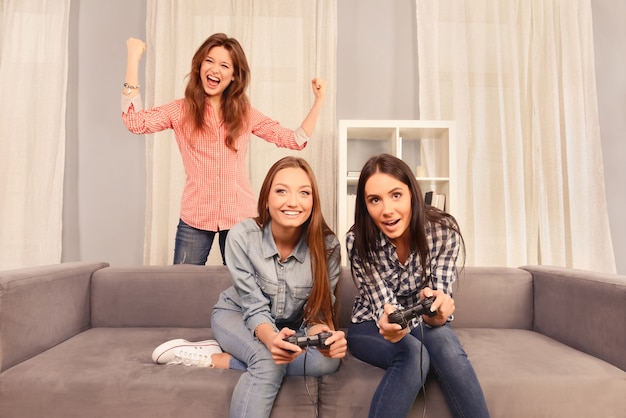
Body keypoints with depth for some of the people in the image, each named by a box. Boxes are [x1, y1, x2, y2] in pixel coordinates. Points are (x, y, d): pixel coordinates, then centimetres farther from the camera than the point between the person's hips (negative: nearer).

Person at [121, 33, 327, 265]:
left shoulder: (245, 114, 5)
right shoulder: (181, 110, 0)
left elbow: (295, 140, 5)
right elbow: (135, 121, -15)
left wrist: (319, 100, -3)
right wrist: (134, 58, -15)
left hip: (241, 217, 2)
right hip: (194, 219, -1)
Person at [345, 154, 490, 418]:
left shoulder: (444, 230, -21)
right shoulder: (358, 241, -23)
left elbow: (441, 297, -21)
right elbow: (383, 306, -22)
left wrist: (437, 311, -46)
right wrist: (391, 325, -46)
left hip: (421, 323, 1)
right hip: (371, 326, -1)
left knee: (445, 344, -32)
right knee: (413, 356, -32)